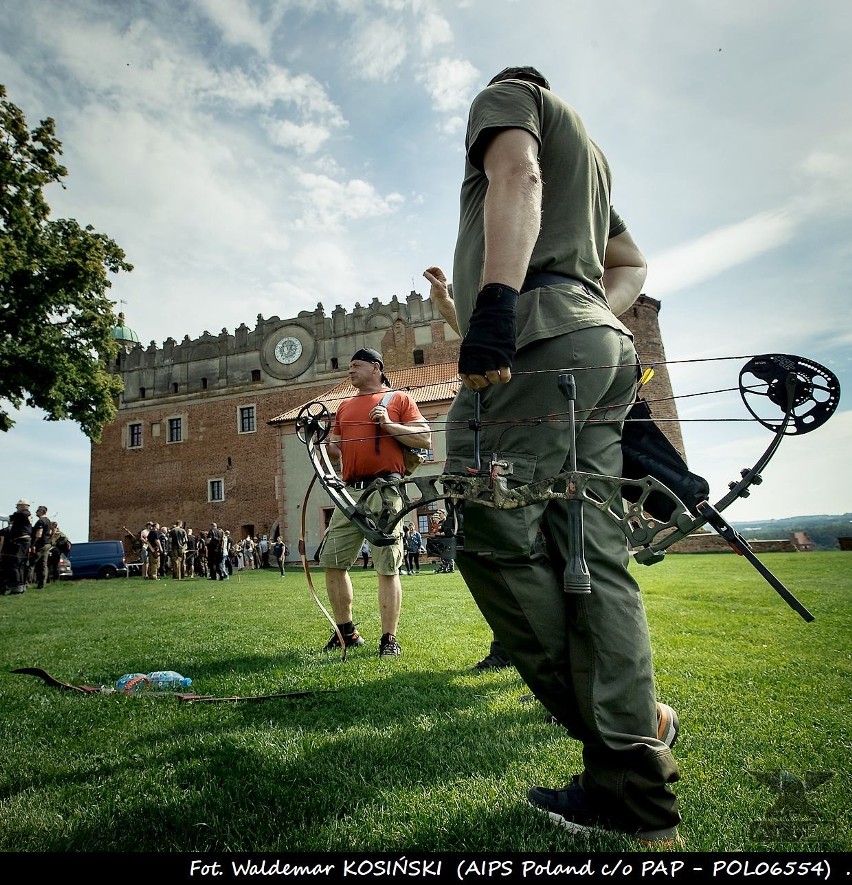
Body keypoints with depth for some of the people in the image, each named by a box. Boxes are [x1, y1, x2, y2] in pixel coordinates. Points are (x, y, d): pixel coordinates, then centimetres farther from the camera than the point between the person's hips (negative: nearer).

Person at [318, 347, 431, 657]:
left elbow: (425, 438, 0)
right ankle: (346, 631, 18)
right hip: (350, 492, 6)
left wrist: (388, 425, -10)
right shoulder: (344, 406, 24)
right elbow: (336, 450, 24)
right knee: (332, 561, 4)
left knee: (387, 567, -4)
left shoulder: (399, 399, 8)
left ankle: (389, 638, 4)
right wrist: (322, 441, 2)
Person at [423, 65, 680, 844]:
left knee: (489, 537, -12)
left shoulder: (505, 94, 15)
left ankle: (627, 732, -8)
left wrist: (495, 301, -22)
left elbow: (518, 177, -9)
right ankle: (637, 797, 1)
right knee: (595, 561, 0)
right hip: (605, 348, 8)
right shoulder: (589, 152, 39)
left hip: (543, 335, -8)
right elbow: (633, 264, 37)